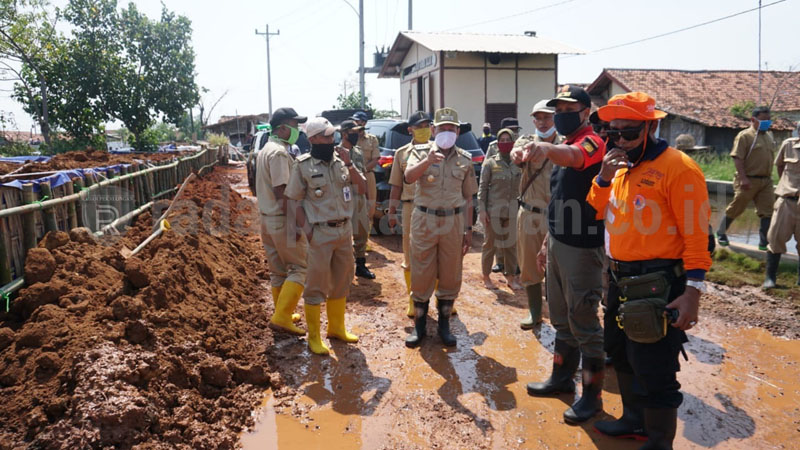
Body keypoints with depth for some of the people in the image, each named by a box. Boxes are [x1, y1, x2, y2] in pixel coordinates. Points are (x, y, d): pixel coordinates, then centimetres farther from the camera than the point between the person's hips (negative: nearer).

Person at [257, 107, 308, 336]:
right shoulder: (279, 152, -17)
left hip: (267, 219, 10)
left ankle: (284, 315, 26)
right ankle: (281, 318, -5)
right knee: (300, 268, -3)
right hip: (282, 220, -10)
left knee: (278, 270, 16)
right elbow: (282, 192, -22)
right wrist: (295, 223, -21)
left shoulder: (265, 150, 15)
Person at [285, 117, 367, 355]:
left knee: (341, 282, 16)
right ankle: (314, 337, 13)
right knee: (316, 286, 1)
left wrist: (349, 164, -11)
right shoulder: (303, 166, -6)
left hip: (345, 230, 5)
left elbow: (362, 188, 2)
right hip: (321, 233, -5)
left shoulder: (341, 161, 5)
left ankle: (336, 327, 32)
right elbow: (296, 201, -5)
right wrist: (307, 231, -13)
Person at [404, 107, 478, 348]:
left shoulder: (465, 159, 7)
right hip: (424, 221, -2)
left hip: (453, 222, 2)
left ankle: (444, 325, 24)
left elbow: (467, 198, 10)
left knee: (450, 277, 8)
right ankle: (419, 326, 19)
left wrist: (468, 230, 8)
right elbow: (409, 177, -19)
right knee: (421, 276, 5)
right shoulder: (420, 152, 1)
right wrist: (427, 161, -36)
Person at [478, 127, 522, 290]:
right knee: (490, 244, 4)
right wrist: (482, 209, -9)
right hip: (494, 209, -3)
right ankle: (486, 276, 17)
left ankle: (511, 277, 20)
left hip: (512, 211, 3)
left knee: (511, 245, 8)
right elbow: (482, 187, -2)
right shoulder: (490, 163, 0)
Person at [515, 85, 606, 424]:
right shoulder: (563, 148, 14)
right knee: (561, 318, 19)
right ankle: (562, 377, 35)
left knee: (584, 322, 1)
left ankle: (592, 395, 15)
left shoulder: (591, 142, -13)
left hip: (583, 247, -9)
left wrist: (546, 148, -61)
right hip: (558, 244, 9)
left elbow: (573, 156, -40)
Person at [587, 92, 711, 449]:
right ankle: (635, 421, 43)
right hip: (621, 281, 9)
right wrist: (604, 178, -3)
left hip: (657, 285, -9)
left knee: (653, 372, -1)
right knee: (622, 356, 23)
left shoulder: (677, 167, -15)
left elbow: (696, 235, -18)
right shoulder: (622, 166, 10)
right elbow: (598, 211, 14)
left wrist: (693, 291, -21)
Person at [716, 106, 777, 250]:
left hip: (766, 181, 7)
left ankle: (764, 242, 6)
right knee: (735, 208, 4)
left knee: (767, 211, 1)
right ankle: (721, 233, 22)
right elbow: (738, 158, -15)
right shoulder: (745, 135, -8)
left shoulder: (769, 136, 14)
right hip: (749, 181, -7)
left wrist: (769, 176, 20)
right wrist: (743, 178, -22)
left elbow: (769, 158, 23)